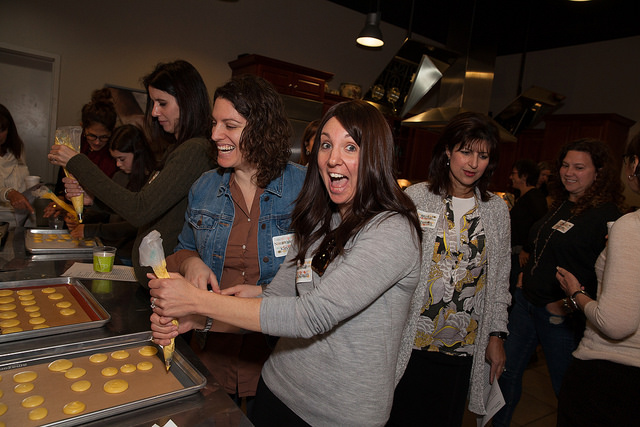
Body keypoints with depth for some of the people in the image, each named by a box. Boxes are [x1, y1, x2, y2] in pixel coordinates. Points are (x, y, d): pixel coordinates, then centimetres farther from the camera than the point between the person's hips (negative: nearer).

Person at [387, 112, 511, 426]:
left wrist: (497, 334, 8)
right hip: (410, 341, -2)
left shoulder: (497, 210, 6)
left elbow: (499, 279, 11)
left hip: (463, 348, 3)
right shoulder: (415, 197, -5)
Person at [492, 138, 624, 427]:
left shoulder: (607, 216, -15)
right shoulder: (561, 205, 9)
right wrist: (527, 276, 10)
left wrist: (568, 304, -21)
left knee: (565, 386, 12)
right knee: (507, 371, 16)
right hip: (526, 302, 8)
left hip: (560, 316, -7)